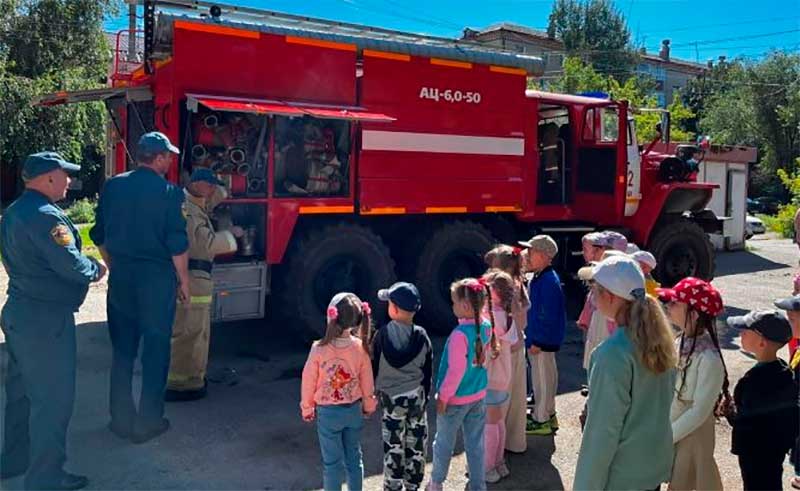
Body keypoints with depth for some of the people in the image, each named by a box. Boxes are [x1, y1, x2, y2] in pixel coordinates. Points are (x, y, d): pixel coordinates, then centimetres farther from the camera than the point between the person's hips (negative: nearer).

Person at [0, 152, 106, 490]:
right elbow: (71, 265, -24)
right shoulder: (45, 216, -21)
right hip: (45, 319, -10)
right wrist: (96, 270, -3)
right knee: (52, 399, -1)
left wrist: (86, 268, 8)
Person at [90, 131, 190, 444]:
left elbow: (100, 236, 9)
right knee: (155, 349, 7)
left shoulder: (113, 187, 4)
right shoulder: (169, 193, -11)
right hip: (157, 277, -5)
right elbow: (177, 244, -12)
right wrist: (183, 280, -1)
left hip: (121, 277, 5)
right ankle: (148, 423, 12)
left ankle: (121, 419, 22)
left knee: (122, 349, 14)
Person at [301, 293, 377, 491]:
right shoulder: (360, 347, -15)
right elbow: (367, 380, -2)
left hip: (328, 413, -2)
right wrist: (369, 405, 15)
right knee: (354, 458, 19)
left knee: (332, 462, 13)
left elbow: (308, 381, -9)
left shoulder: (319, 349, -22)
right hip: (354, 410, 2)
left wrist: (307, 408, 8)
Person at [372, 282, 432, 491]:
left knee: (394, 447, 8)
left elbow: (374, 366, -5)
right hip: (416, 396, 2)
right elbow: (428, 371, 0)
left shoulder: (383, 334, -13)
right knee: (416, 446, 13)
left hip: (391, 397, -2)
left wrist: (373, 392, 8)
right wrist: (425, 396, 13)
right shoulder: (421, 336, -7)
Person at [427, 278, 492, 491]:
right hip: (479, 396, 5)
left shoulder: (460, 334, -27)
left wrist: (443, 396, -13)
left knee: (444, 442, 16)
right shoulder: (486, 327, -7)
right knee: (475, 444, 15)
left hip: (455, 399, -5)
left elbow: (456, 371, -23)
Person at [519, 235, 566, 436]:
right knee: (544, 377, 19)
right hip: (537, 339, 10)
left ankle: (541, 420, 13)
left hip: (543, 342, -10)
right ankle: (548, 415, 32)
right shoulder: (539, 278, 9)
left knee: (543, 378, 2)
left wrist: (537, 342, -20)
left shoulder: (549, 281, -22)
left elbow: (548, 316, -24)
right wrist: (531, 338, 18)